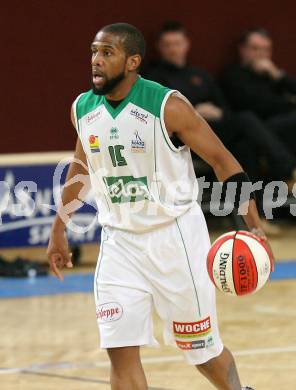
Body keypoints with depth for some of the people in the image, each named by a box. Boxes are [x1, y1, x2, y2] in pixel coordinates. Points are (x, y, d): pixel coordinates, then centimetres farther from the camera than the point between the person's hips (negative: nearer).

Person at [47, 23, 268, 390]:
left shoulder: (168, 106, -16)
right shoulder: (82, 109, 0)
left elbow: (222, 159, -10)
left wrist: (254, 225, -18)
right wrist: (58, 229, 21)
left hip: (175, 235, -4)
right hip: (120, 241, 4)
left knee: (201, 347, 8)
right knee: (121, 352, -9)